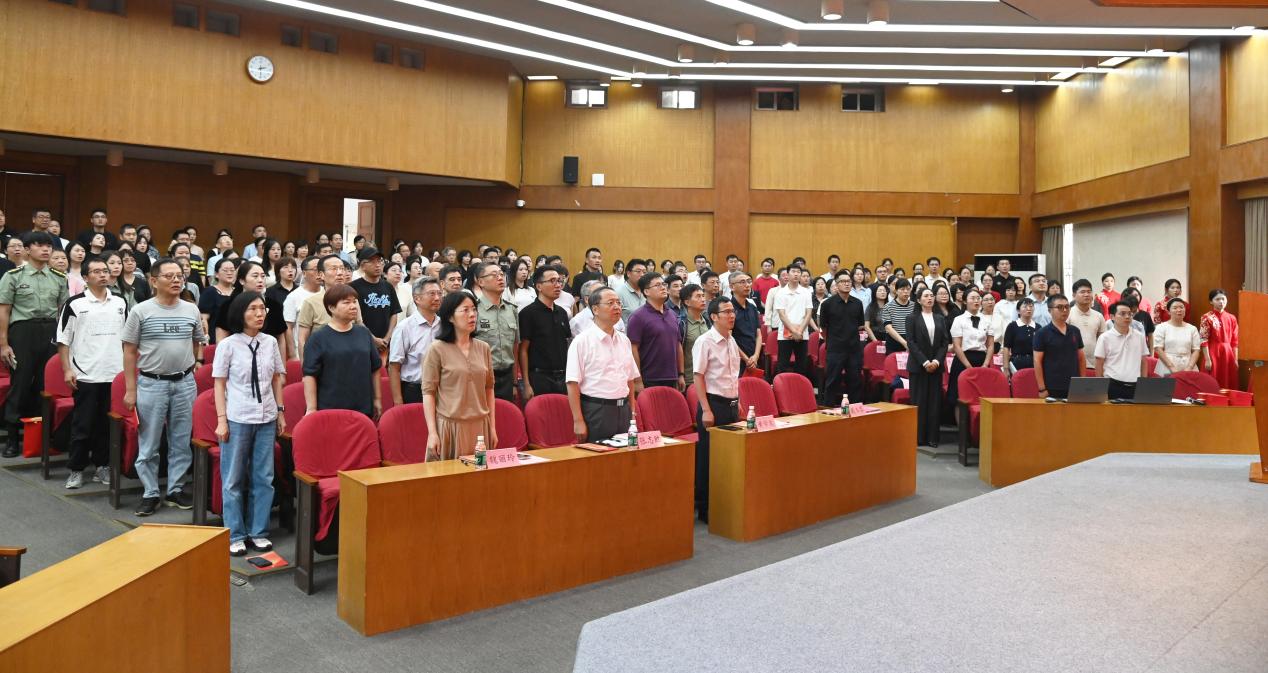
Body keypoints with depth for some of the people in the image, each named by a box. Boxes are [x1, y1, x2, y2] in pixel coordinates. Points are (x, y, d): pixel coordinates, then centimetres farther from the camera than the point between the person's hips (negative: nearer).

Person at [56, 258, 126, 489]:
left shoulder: (120, 303, 8)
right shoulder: (75, 303, -3)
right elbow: (63, 339, -2)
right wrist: (67, 369, -8)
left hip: (115, 374, 3)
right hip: (86, 374, -3)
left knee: (107, 424, 9)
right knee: (82, 425, 3)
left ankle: (102, 466, 19)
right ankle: (76, 469, 13)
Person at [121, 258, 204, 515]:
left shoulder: (192, 310, 4)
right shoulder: (141, 311, -3)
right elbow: (129, 352, -2)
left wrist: (187, 372, 14)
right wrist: (130, 390, -5)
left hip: (185, 383, 3)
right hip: (151, 384, -2)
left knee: (181, 443, 9)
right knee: (148, 444, 4)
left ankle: (175, 489, 21)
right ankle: (150, 494, 15)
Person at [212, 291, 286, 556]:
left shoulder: (270, 342, 5)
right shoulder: (228, 344, -4)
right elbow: (219, 384, -2)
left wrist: (280, 411, 9)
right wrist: (221, 419, -7)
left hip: (266, 419, 3)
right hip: (237, 419, -3)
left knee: (263, 478, 8)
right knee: (233, 479, 5)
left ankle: (258, 532, 19)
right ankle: (235, 535, 16)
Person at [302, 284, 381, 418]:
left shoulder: (364, 333, 10)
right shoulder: (318, 338, -3)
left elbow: (375, 369, 14)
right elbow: (309, 375, -6)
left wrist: (377, 399, 12)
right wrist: (312, 409, -11)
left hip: (364, 408, 4)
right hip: (330, 411, -4)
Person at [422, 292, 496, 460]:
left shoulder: (484, 349, 8)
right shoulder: (437, 350, -4)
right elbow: (428, 393, -5)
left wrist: (492, 427, 10)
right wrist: (432, 432, -10)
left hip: (481, 426, 4)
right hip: (450, 425, -4)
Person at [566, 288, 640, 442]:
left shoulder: (624, 340, 12)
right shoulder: (582, 341, -8)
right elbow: (573, 383, -12)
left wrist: (632, 412, 12)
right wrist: (578, 421, -15)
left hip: (623, 411, 6)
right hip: (595, 411, -6)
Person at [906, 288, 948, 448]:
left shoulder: (940, 318, 12)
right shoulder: (912, 318, 1)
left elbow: (945, 342, 6)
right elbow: (911, 342, -6)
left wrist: (937, 361, -8)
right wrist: (924, 362, -14)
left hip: (936, 365, 3)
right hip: (918, 365, -3)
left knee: (935, 401, 2)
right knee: (918, 401, -2)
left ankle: (933, 437, 6)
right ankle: (918, 437, 3)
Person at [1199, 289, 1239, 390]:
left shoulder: (1232, 318, 10)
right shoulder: (1207, 317, -5)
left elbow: (1234, 341, 12)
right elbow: (1203, 340, -9)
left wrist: (1235, 359, 7)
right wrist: (1207, 359, -14)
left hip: (1228, 354, 5)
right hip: (1213, 353, -5)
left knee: (1229, 385, 7)